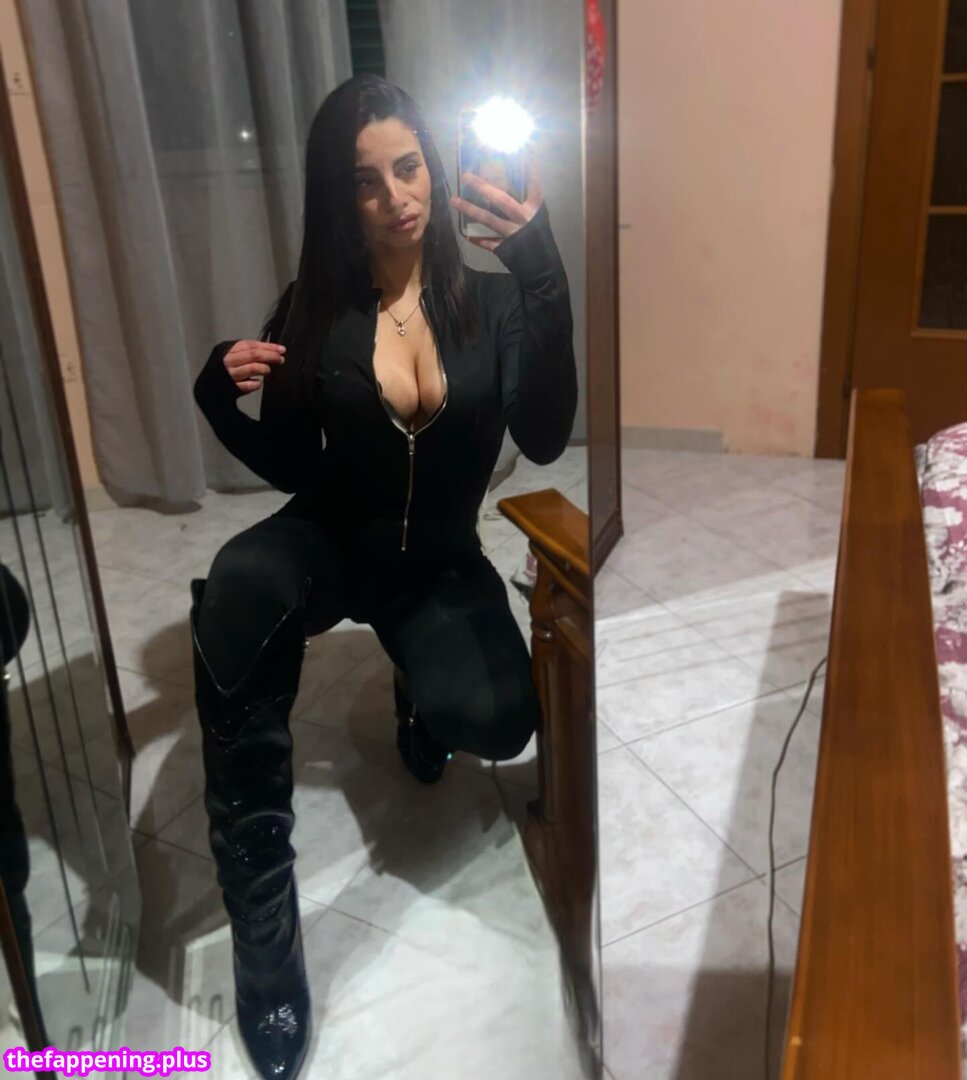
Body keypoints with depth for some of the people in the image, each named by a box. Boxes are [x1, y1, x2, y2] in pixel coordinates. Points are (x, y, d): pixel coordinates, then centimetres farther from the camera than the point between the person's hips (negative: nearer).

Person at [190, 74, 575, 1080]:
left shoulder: (490, 297, -5)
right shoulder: (313, 307, -4)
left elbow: (544, 439, -20)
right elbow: (292, 469, 1)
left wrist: (545, 280, -28)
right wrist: (223, 400, -18)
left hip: (441, 563, 0)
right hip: (331, 543, 0)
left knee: (495, 722, -30)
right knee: (239, 584, -37)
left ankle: (419, 702, 12)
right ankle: (262, 928, -28)